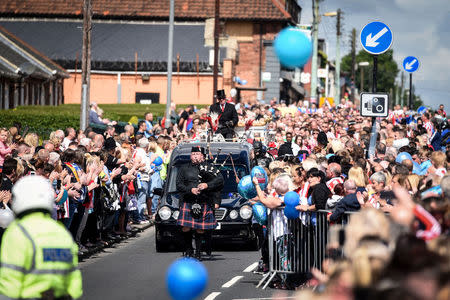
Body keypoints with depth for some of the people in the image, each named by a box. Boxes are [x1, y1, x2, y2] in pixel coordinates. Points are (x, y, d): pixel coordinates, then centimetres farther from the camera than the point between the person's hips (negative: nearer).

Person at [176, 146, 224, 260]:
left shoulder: (209, 167, 9)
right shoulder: (184, 169, 12)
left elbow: (220, 179, -2)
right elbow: (179, 185, 5)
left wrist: (207, 185, -16)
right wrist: (191, 190, -11)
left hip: (204, 203, -1)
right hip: (188, 202, 1)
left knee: (200, 229, -1)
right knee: (185, 228, -8)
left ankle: (198, 251, 9)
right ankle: (188, 249, 9)